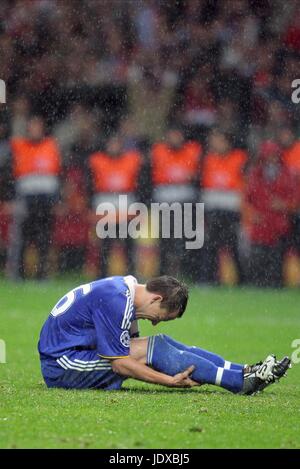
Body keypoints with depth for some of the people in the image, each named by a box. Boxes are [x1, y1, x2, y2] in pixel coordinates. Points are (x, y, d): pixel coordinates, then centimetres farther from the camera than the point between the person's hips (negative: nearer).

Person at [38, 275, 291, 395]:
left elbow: (128, 348, 16)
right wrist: (170, 380, -20)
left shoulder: (127, 289, 8)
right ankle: (242, 382, -17)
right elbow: (120, 363, -23)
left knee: (162, 344, -1)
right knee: (156, 348, -18)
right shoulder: (115, 301, -23)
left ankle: (244, 372, -4)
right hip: (61, 365, -9)